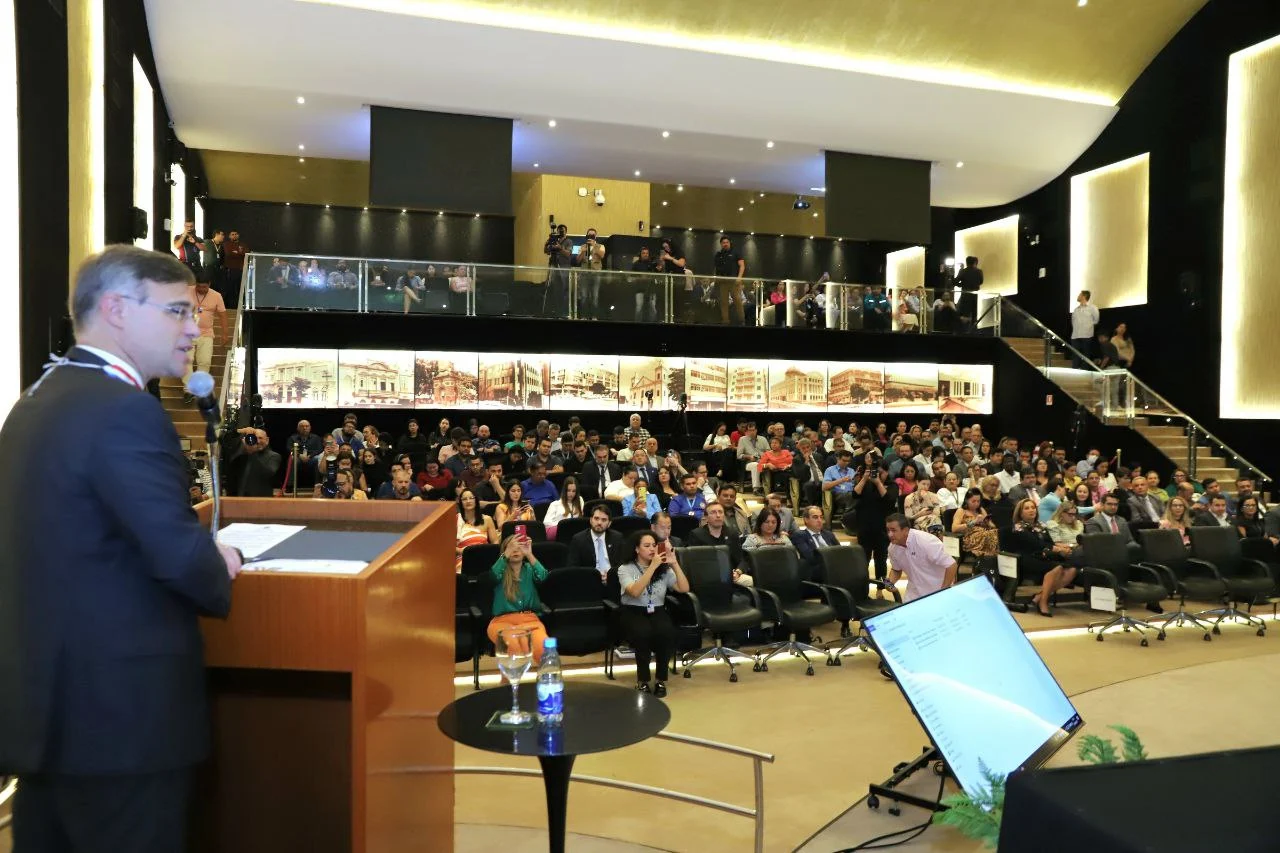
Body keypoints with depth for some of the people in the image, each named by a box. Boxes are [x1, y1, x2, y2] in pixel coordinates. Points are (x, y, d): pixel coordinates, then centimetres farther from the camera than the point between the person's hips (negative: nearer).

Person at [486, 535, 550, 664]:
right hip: (503, 620, 0)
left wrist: (529, 554, -21)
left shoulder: (529, 569, 16)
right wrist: (507, 553, -24)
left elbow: (542, 576, -8)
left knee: (543, 650, -35)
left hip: (530, 618, 0)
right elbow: (494, 576, -13)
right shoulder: (501, 570, 13)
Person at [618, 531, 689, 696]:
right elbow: (635, 592, -22)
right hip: (633, 613, -3)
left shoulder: (664, 569, 8)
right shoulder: (625, 569, -4)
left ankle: (661, 679, -10)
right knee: (643, 633, -36)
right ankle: (642, 680, -14)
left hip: (657, 612, 3)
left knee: (667, 633, -31)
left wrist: (674, 564, -13)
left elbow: (684, 589, -4)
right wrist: (652, 566, -25)